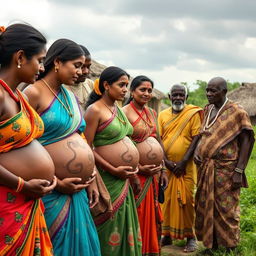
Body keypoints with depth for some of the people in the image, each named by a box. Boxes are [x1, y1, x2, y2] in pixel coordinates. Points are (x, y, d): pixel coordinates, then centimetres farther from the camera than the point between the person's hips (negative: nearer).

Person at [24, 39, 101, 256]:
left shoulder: (71, 96, 14)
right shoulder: (34, 93, -11)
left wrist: (90, 182, 15)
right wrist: (56, 183, -15)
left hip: (77, 192, 8)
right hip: (52, 193, -7)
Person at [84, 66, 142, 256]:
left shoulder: (118, 109, 13)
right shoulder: (95, 110, -11)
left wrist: (133, 167, 10)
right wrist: (113, 170, -17)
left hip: (124, 180, 8)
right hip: (108, 179, -8)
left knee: (124, 227, 13)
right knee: (109, 229, 2)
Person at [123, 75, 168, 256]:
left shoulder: (152, 113, 12)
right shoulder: (125, 113, -12)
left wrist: (162, 170, 15)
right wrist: (138, 168, -22)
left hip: (152, 174, 7)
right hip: (135, 173, -7)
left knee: (151, 215, 15)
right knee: (137, 216, 0)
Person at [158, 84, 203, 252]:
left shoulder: (193, 114, 0)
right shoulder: (162, 115, 9)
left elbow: (197, 138, -6)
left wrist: (183, 162, -12)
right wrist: (166, 161, -7)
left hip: (186, 166, -3)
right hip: (166, 165, 3)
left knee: (187, 199, -3)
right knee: (166, 198, 4)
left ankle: (191, 236, 7)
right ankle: (167, 234, 15)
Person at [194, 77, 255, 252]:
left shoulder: (237, 112, -8)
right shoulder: (207, 110, 12)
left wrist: (239, 171, -16)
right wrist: (197, 150, 2)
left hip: (225, 170, -7)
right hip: (205, 169, 7)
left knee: (226, 210, -1)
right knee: (206, 207, 11)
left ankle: (230, 248, 12)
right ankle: (211, 244, 25)